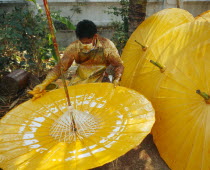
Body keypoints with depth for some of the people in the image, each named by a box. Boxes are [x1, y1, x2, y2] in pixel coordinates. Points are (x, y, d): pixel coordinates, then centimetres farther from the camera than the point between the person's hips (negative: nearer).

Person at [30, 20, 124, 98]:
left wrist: (116, 79, -30)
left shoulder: (106, 45, -16)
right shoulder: (74, 47, -13)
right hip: (79, 80, 2)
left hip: (99, 79, -2)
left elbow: (119, 65, -10)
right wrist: (44, 84, -26)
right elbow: (60, 67, -14)